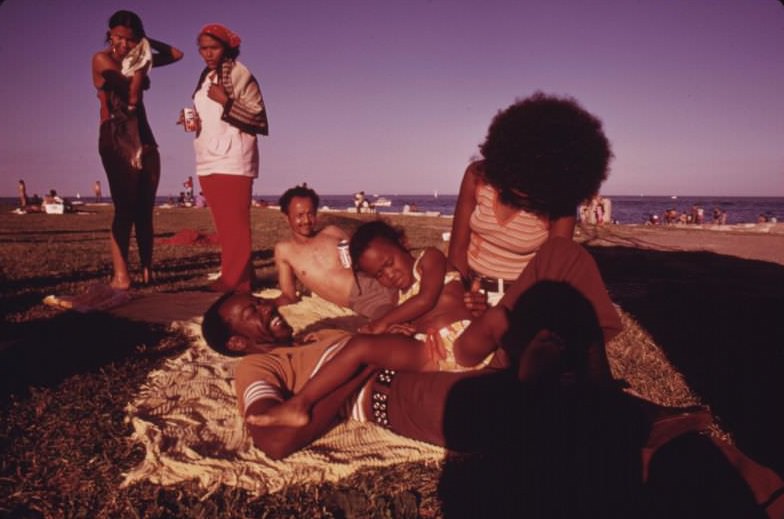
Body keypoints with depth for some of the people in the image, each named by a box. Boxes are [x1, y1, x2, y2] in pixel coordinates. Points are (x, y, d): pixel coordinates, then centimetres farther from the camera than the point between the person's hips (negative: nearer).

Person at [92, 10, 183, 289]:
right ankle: (120, 274, -18)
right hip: (116, 138, -6)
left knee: (145, 209, 1)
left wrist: (147, 43, 9)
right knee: (125, 206, -16)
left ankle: (147, 270, 2)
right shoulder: (101, 59, -1)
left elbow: (176, 54, 18)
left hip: (144, 137, 6)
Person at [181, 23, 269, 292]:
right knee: (222, 222, 9)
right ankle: (234, 276, 15)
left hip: (233, 159, -8)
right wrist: (192, 120, 10)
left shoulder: (239, 73, -4)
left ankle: (236, 279, -5)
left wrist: (226, 101, -18)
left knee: (235, 221, -9)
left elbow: (258, 117, -9)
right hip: (208, 158, 8)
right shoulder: (205, 76, 18)